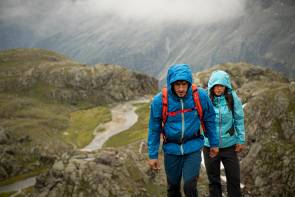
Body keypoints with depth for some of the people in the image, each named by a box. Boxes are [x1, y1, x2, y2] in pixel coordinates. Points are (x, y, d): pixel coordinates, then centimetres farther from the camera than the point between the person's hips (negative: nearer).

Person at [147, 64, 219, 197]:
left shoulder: (200, 96, -14)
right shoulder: (159, 100, -16)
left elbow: (209, 120, 2)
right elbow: (154, 129, -5)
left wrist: (214, 143, 8)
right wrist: (153, 155, -4)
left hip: (193, 147, -1)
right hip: (171, 149, 1)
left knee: (190, 185, -12)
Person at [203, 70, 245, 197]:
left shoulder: (232, 97, -9)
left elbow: (239, 119, 0)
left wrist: (241, 140, 1)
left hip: (229, 145, 0)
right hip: (209, 145, 0)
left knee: (234, 178, 6)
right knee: (213, 179, 14)